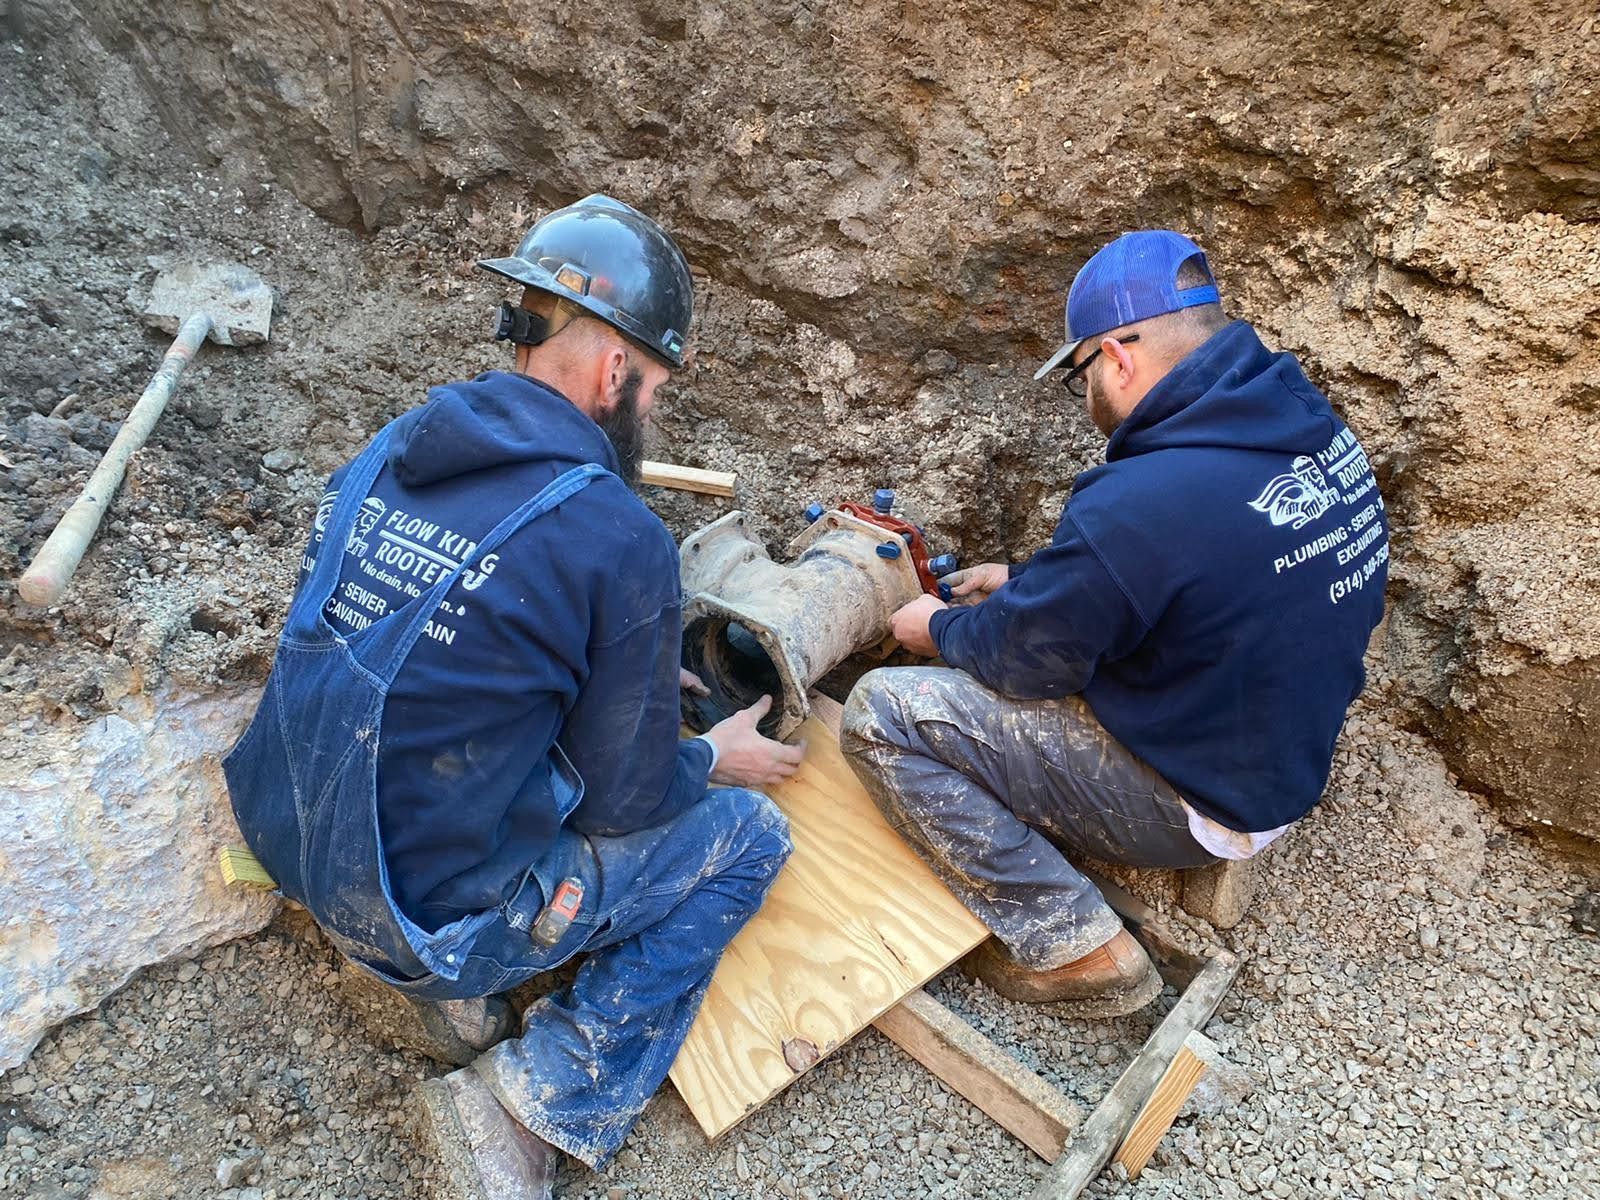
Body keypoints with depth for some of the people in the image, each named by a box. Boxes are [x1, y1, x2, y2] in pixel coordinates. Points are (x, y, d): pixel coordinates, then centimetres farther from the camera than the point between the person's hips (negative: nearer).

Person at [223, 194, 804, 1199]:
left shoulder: (394, 447, -1)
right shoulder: (621, 540, -22)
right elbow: (625, 800, -13)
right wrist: (717, 757, 8)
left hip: (296, 850, 7)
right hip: (435, 912, -7)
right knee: (748, 833, 8)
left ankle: (459, 997, 17)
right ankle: (543, 1097, 4)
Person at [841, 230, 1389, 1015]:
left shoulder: (1140, 505, -33)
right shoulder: (1311, 422, -4)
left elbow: (1026, 653, -17)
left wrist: (941, 629, 4)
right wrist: (1028, 582, 10)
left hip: (1200, 803, -9)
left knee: (881, 715, -13)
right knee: (1052, 592, 20)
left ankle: (1078, 949, -3)